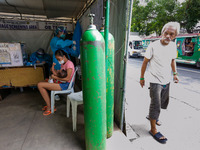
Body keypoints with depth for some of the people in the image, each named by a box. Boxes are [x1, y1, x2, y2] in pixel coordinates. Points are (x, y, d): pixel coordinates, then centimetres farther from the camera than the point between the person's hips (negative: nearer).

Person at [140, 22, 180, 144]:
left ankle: (152, 116, 47)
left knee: (163, 103, 21)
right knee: (156, 105, -2)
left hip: (166, 81, 7)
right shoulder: (153, 46, -12)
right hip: (155, 81, -6)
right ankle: (153, 129, 15)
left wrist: (175, 73, 13)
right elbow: (145, 62, -8)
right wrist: (142, 77, -6)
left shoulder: (173, 45, 4)